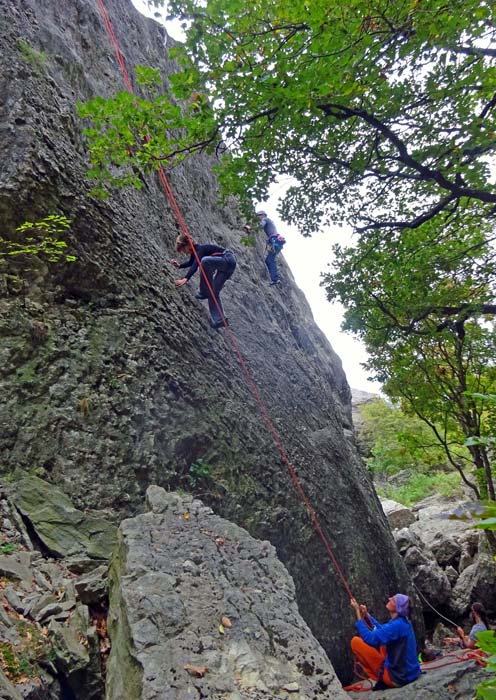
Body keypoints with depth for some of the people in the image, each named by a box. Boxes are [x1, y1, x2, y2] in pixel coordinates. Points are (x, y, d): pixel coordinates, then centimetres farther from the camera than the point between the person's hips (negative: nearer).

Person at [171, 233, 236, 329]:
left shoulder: (200, 248, -20)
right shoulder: (195, 250, 7)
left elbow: (195, 266, -34)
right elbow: (191, 263, 26)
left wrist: (186, 279, -44)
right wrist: (179, 266, 11)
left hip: (229, 261, -10)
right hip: (225, 264, 10)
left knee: (205, 260, -32)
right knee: (213, 292, 3)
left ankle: (205, 292, -20)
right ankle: (219, 320, 2)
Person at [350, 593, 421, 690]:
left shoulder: (397, 625, -25)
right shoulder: (403, 622, 3)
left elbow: (369, 638, -26)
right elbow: (382, 630, 17)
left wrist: (358, 612, -19)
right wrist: (366, 615, 7)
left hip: (398, 677, -8)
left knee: (356, 642, -10)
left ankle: (381, 680, 2)